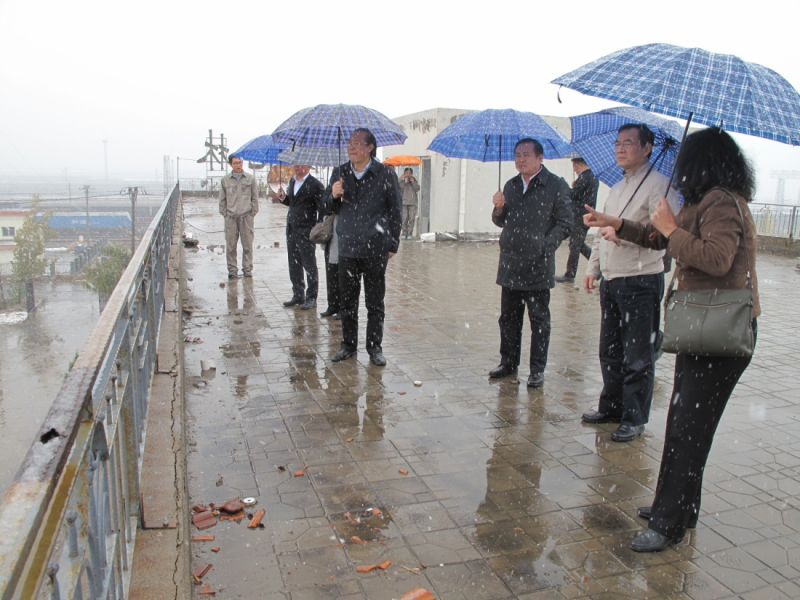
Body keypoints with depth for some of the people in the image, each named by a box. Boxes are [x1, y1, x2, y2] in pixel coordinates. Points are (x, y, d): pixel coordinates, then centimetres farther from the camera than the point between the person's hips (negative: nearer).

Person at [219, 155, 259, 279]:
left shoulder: (250, 179, 6)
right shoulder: (225, 180, 6)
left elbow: (255, 197, 9)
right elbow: (222, 199, 11)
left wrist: (253, 212, 2)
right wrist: (224, 213, 3)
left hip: (246, 216, 0)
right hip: (230, 217, 0)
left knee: (247, 244, 3)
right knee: (230, 245, 2)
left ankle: (247, 269, 13)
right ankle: (232, 269, 11)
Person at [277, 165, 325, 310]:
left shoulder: (315, 185, -10)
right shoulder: (292, 181, 13)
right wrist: (283, 198, 2)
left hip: (306, 231, -7)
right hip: (291, 230, 7)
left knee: (309, 265, 2)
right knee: (294, 265, 12)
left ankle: (311, 298, 10)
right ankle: (298, 295, 23)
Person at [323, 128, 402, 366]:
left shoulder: (386, 174, -1)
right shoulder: (339, 173, 8)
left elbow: (395, 211, 3)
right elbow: (329, 207, 14)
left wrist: (392, 245, 1)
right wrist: (334, 196, -9)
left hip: (375, 249, -3)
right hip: (347, 247, 3)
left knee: (375, 302, 5)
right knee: (347, 300, 8)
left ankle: (375, 347, 17)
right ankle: (349, 344, 22)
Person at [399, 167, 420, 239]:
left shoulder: (414, 180, 15)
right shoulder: (401, 180, 9)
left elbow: (417, 189, 1)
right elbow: (400, 188, -7)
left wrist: (413, 181, -7)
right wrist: (403, 179, -10)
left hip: (412, 203, 2)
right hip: (404, 202, -1)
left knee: (412, 218, -6)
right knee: (404, 218, -9)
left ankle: (409, 233, -1)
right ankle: (404, 233, -1)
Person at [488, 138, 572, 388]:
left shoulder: (556, 186, -4)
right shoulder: (511, 185, 13)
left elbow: (564, 224, -6)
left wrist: (545, 247, -16)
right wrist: (499, 208, -2)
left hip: (538, 266, -5)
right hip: (509, 265, 5)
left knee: (539, 320, 5)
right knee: (508, 318, 13)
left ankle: (537, 369, 15)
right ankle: (508, 362, 27)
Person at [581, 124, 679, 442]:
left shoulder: (658, 184, -8)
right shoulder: (616, 189, 19)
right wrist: (593, 268, 17)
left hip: (641, 281, -8)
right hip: (611, 281, 8)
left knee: (637, 356, 0)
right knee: (610, 350, 15)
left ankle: (634, 418, 11)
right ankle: (611, 407, 28)